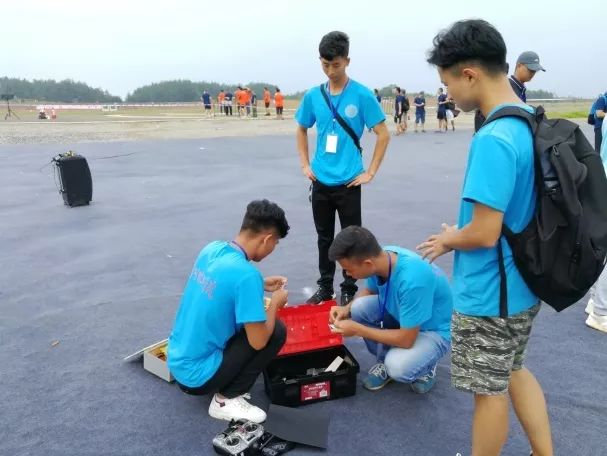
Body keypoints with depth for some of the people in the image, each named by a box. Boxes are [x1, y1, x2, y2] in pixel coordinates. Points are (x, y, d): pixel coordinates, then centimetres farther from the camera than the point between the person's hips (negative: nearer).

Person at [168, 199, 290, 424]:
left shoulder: (212, 249, -3)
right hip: (196, 375, -8)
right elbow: (258, 342, -20)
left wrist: (260, 285, 14)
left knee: (253, 323, 20)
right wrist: (275, 302, -5)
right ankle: (226, 399, 2)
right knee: (276, 330, -3)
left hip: (176, 360, 8)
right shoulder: (246, 274, -27)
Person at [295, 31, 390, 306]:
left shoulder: (362, 95, -8)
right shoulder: (313, 96, 3)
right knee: (324, 237, 15)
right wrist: (305, 165, 8)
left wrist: (370, 172, -8)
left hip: (348, 182, -3)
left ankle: (349, 290, 22)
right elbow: (301, 130, 17)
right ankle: (325, 287, 29)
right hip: (320, 181, 4)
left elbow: (383, 135, -5)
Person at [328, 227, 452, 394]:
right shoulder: (381, 256, -17)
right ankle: (385, 360, 6)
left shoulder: (412, 280, -38)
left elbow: (406, 340, -29)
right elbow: (369, 291, 6)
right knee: (360, 307, -17)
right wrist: (347, 309, -12)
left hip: (433, 330, -6)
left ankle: (425, 366, 4)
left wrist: (357, 329, -23)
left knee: (398, 367, -31)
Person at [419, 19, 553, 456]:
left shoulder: (493, 140, -27)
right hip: (522, 284, 9)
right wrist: (461, 231, 12)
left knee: (489, 391, 12)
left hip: (489, 294, -9)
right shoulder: (531, 123, 2)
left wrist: (448, 240, -7)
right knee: (513, 371, 27)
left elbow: (483, 234, -27)